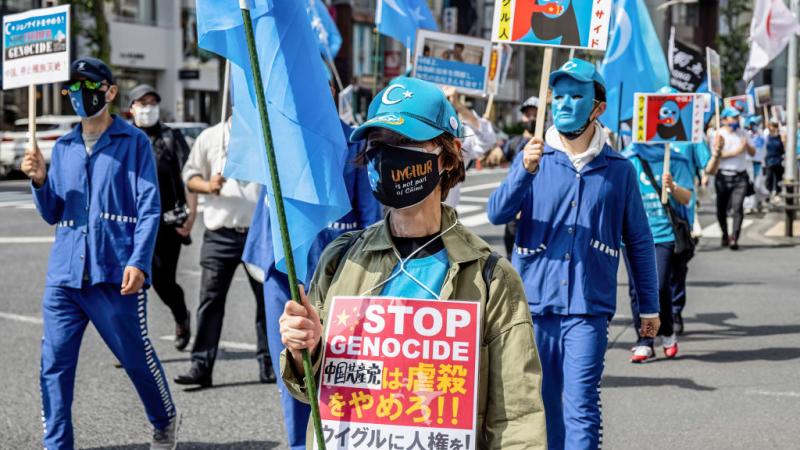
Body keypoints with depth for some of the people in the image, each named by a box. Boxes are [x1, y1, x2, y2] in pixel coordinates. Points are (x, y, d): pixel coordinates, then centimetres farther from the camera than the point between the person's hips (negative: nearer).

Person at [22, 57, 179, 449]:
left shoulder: (134, 142, 2)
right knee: (55, 365, 0)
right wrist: (40, 181, 0)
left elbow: (149, 210, -5)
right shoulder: (63, 147, 16)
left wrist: (138, 263, -17)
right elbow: (53, 214, 19)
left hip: (115, 276, -4)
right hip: (63, 276, 5)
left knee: (137, 356, 5)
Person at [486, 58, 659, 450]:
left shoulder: (618, 169, 5)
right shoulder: (533, 158, 4)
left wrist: (649, 306, 12)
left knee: (581, 407, -9)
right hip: (534, 302, 2)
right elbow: (497, 213, -9)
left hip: (588, 308, -1)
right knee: (540, 403, 10)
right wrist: (526, 171, -27)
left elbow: (639, 241, 12)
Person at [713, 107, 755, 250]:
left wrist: (747, 145, -5)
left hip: (740, 176, 2)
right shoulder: (720, 135, -1)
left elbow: (753, 153, 15)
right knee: (722, 209, 8)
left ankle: (734, 238, -16)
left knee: (738, 207, -13)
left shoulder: (741, 133, 14)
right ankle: (725, 235, 28)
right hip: (724, 176, -2)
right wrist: (735, 152, -19)